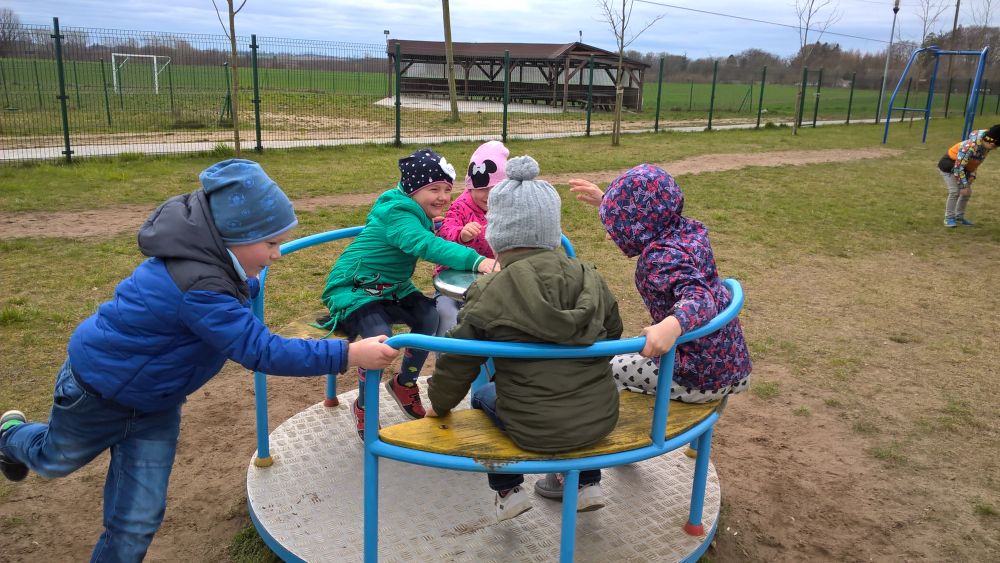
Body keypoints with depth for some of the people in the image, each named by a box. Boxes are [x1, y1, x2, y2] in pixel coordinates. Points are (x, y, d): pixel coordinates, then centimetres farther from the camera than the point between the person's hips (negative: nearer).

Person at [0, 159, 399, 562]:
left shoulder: (205, 255, -15)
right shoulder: (199, 288, -42)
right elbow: (261, 351, -43)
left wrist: (248, 285, 22)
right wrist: (347, 355, -45)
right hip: (99, 389, -6)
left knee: (140, 518, 7)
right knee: (56, 459, 30)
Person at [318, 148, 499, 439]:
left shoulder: (417, 214, 4)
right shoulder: (396, 214, -27)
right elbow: (425, 244, -45)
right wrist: (476, 261, -57)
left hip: (391, 289, 8)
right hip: (353, 289, -8)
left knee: (429, 317, -15)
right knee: (380, 337, -31)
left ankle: (404, 382, 9)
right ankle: (363, 407, -4)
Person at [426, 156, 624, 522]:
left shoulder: (489, 294, -15)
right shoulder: (589, 278, -3)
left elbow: (457, 364, -6)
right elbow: (613, 335, 11)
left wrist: (439, 404, 14)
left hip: (536, 430, -3)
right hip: (602, 418, 4)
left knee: (483, 394, 27)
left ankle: (508, 492, 28)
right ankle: (587, 484, 38)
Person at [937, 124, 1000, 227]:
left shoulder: (986, 146, -10)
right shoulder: (970, 147, -35)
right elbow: (958, 167, -33)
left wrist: (972, 175, -6)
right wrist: (963, 186, -29)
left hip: (963, 167, 8)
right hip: (949, 165, -8)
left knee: (967, 192, 8)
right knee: (955, 192, -16)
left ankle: (959, 217, 22)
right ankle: (949, 218, -4)